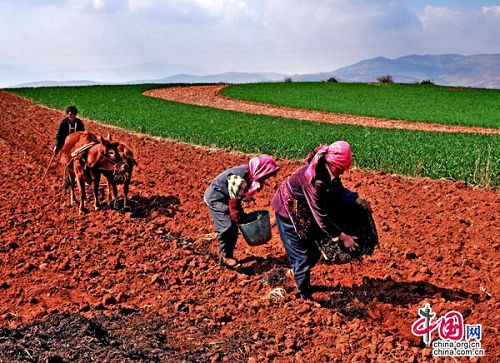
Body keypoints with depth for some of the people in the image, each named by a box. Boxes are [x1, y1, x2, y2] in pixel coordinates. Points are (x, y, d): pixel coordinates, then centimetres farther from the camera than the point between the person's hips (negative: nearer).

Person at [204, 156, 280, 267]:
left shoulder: (250, 175, -8)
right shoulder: (239, 178, -35)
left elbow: (238, 197, 3)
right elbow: (233, 202, -26)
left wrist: (242, 215, 7)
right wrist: (238, 219, -15)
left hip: (224, 197, 9)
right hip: (215, 198, -9)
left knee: (233, 229, 9)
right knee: (227, 227, -14)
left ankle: (229, 255, 20)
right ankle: (225, 256, -1)